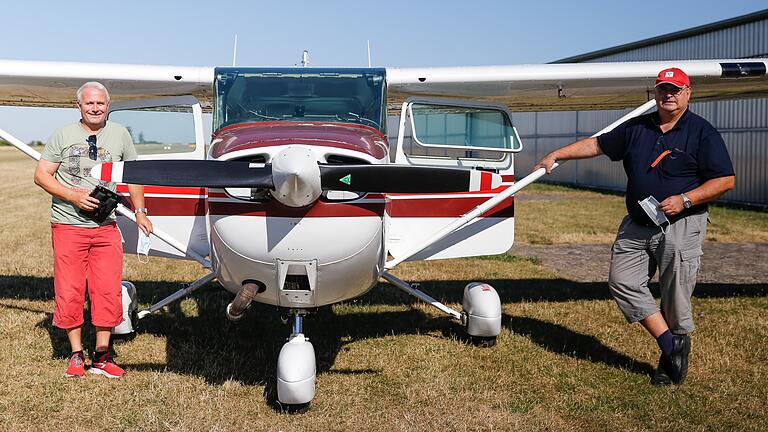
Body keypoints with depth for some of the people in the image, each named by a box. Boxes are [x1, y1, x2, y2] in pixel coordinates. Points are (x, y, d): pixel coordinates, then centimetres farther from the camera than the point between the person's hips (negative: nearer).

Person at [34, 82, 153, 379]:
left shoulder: (120, 135, 8)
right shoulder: (62, 136, 1)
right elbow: (41, 175, 0)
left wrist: (140, 212, 10)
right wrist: (74, 197, -13)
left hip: (106, 227, 2)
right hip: (68, 226, -1)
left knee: (108, 291, 0)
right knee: (69, 291, 2)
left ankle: (101, 356, 12)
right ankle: (76, 354, 17)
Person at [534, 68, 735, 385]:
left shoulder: (702, 132, -3)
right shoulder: (637, 128, 11)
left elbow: (726, 180, -6)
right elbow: (596, 145, 18)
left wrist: (685, 199, -17)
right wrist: (555, 155, 15)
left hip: (680, 227, -5)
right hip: (636, 225, 6)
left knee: (676, 295, -2)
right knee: (622, 281, -1)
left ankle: (676, 354, 19)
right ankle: (670, 345, 6)